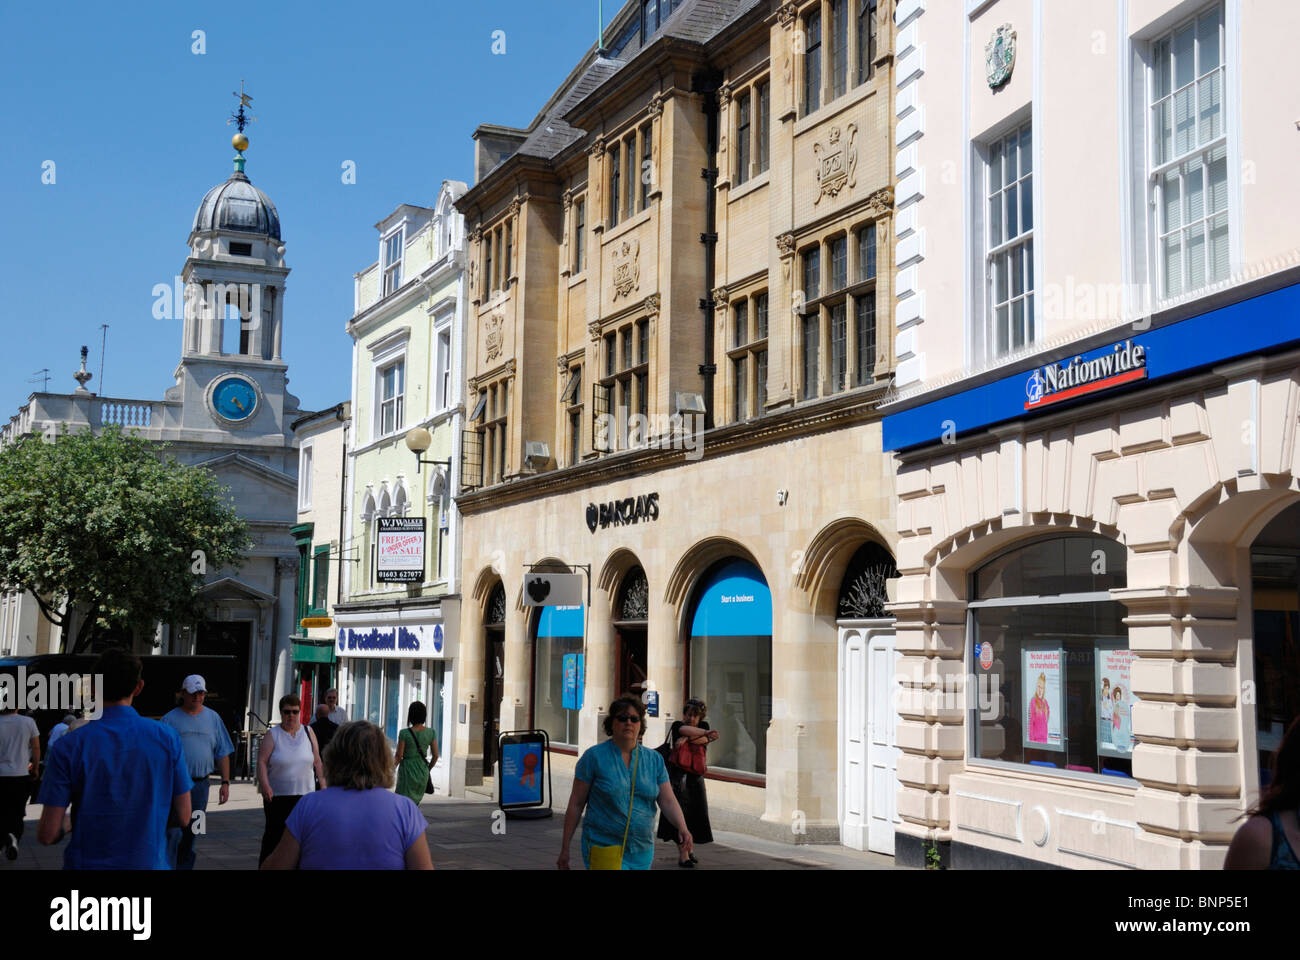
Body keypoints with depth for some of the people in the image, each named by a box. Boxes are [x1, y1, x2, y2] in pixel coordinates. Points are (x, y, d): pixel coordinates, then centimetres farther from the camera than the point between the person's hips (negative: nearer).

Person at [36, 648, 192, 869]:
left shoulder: (68, 746, -10)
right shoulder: (167, 738, -6)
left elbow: (47, 833, -10)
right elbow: (183, 816, -1)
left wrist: (65, 823, 13)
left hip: (88, 863, -1)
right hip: (150, 861, 1)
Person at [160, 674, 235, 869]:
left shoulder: (213, 718, 10)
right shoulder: (170, 719, 1)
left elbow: (222, 753, 12)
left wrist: (225, 782, 4)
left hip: (200, 785, 3)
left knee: (191, 834, 10)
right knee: (173, 832, -12)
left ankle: (184, 866, 19)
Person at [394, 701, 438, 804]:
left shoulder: (404, 733, -14)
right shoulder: (431, 732, -3)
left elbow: (399, 756, -11)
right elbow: (435, 755, 1)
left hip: (407, 770, -4)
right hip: (423, 770, 4)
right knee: (416, 799, 20)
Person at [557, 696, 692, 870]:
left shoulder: (655, 759, 6)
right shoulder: (594, 756, -5)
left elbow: (668, 801, 0)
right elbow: (576, 804, -3)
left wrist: (682, 828, -19)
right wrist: (565, 848, -3)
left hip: (642, 852, 4)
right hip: (604, 848, -4)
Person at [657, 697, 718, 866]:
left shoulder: (703, 725, 11)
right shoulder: (677, 725, 0)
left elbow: (704, 740, -10)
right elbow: (686, 729, -24)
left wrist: (686, 738, -23)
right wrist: (707, 733, -22)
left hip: (695, 775, 5)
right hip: (678, 774, -4)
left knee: (694, 813, 6)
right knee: (680, 811, -10)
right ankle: (683, 854, -12)